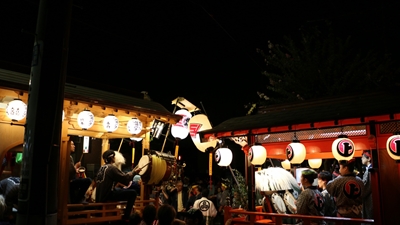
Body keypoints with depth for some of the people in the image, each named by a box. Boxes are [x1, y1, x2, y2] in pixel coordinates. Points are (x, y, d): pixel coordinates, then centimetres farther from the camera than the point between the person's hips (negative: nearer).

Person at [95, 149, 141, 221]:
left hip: (100, 195, 10)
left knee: (123, 190, 29)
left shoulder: (102, 167, 13)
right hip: (107, 195, -10)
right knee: (132, 193, -7)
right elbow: (125, 178, -16)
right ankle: (125, 217, -3)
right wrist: (134, 172, -2)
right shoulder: (112, 168, -15)